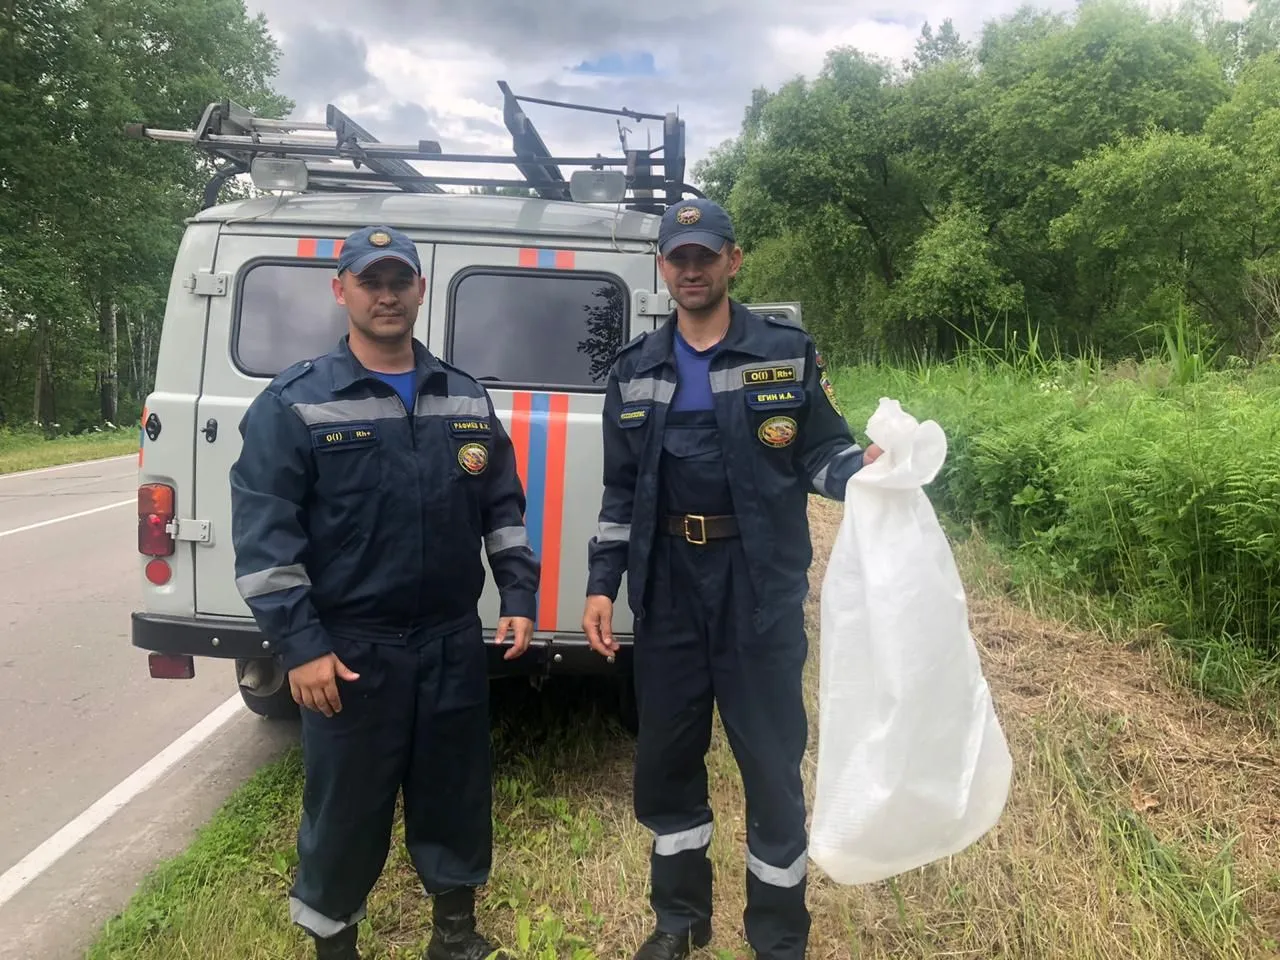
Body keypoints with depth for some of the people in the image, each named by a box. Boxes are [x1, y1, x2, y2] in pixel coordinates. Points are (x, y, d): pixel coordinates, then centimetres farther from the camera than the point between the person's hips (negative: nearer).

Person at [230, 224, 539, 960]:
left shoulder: (467, 399, 7)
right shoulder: (295, 404, -7)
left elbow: (505, 508, 12)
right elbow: (263, 535, -10)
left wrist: (520, 597, 3)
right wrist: (300, 645, -14)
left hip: (454, 641, 4)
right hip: (348, 648, -4)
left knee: (457, 793, 17)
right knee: (346, 811, 10)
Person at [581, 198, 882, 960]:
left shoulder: (786, 353, 0)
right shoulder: (636, 369, 9)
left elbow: (820, 453, 0)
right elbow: (621, 489, 11)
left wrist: (866, 467, -23)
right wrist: (602, 583, 6)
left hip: (761, 584, -3)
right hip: (668, 587, 4)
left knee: (772, 761, 7)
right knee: (666, 757, 15)